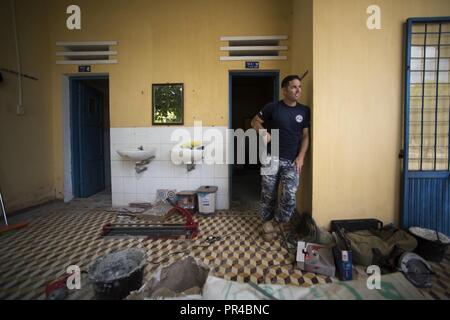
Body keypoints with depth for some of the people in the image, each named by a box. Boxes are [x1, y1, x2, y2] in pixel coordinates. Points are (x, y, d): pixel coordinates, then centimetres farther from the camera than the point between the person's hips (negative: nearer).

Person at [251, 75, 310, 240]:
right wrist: (264, 132, -12)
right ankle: (267, 220, 30)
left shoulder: (304, 111, 5)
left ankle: (280, 220, 22)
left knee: (290, 195, -6)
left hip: (292, 161, 2)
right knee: (268, 194, 6)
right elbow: (255, 122, 7)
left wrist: (301, 156, -4)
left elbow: (305, 136, 8)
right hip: (272, 158, -2)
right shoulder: (272, 107, -4)